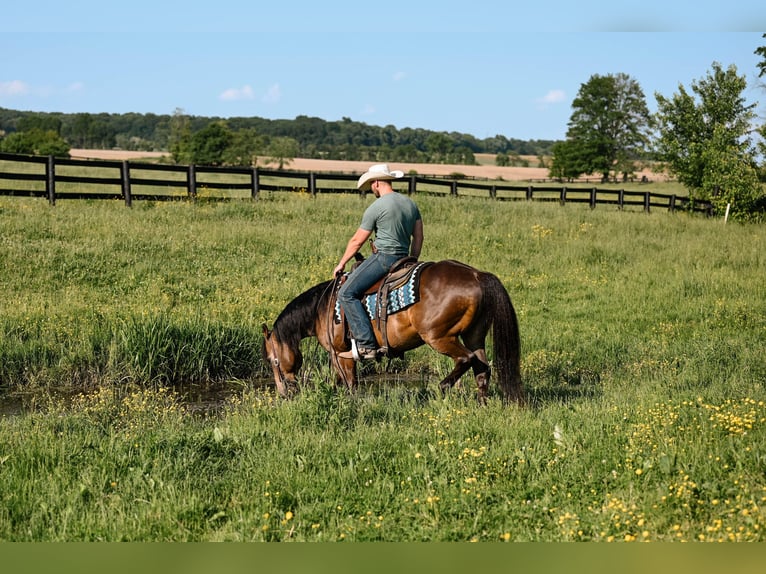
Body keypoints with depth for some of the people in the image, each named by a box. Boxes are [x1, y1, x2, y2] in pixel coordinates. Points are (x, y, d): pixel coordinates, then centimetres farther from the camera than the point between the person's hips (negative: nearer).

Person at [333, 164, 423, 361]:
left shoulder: (376, 207, -9)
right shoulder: (410, 203, 13)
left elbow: (357, 241, -3)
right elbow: (419, 237, 15)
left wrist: (341, 264, 10)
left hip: (383, 257, -9)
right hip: (403, 257, 9)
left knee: (346, 294, -11)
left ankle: (366, 345, -22)